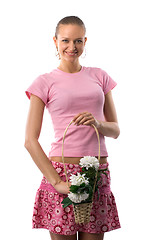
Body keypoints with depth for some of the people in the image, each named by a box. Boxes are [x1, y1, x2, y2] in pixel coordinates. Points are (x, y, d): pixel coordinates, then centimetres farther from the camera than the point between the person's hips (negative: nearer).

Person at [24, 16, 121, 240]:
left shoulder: (99, 76, 12)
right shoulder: (45, 82, 1)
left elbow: (115, 130, 13)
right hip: (62, 170, -3)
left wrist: (97, 123, -10)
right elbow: (30, 140, -5)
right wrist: (57, 182, -14)